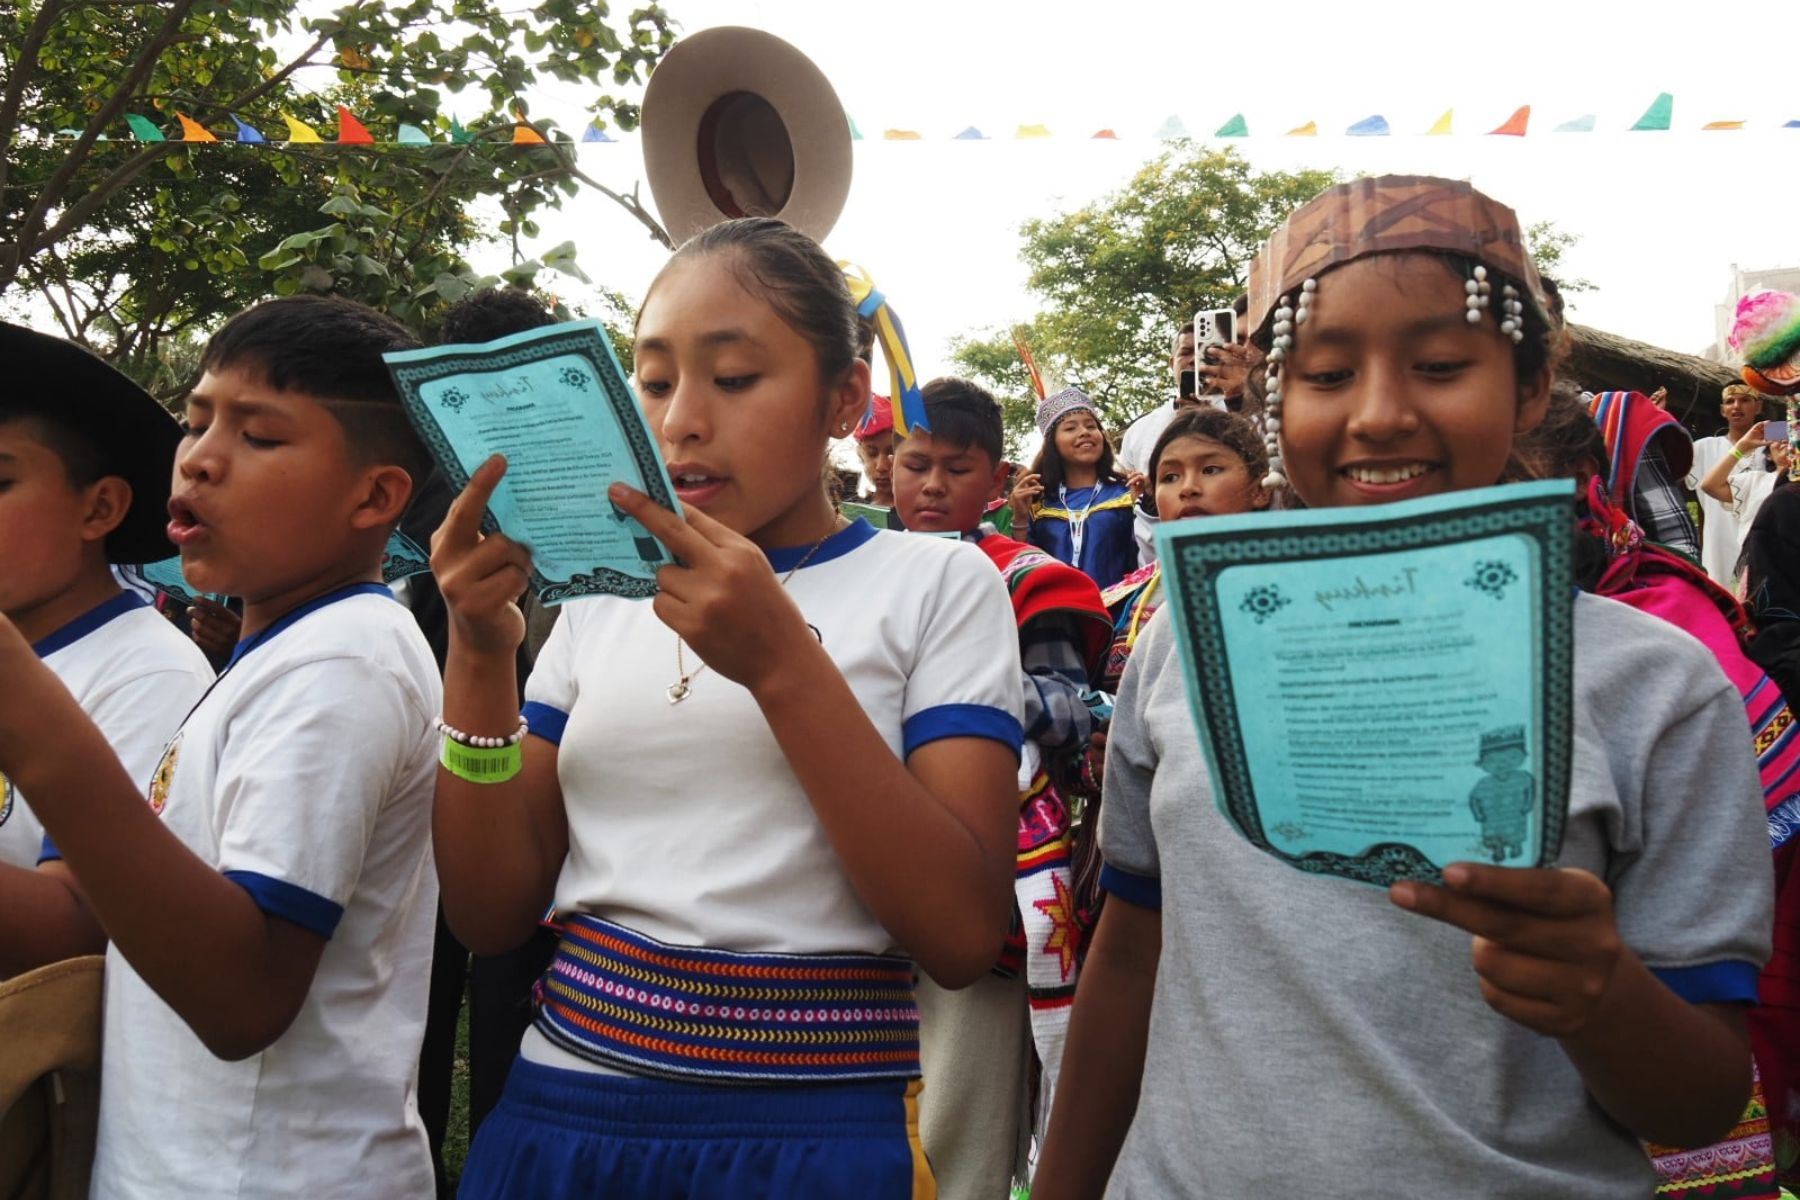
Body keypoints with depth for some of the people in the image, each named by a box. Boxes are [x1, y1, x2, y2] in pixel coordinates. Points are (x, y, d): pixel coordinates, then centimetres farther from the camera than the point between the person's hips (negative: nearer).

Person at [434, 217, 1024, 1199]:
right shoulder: (601, 593, 6)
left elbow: (961, 932, -15)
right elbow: (493, 915, 2)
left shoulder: (935, 584, -5)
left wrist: (781, 661, -23)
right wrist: (478, 658, -11)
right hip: (560, 1117, 4)